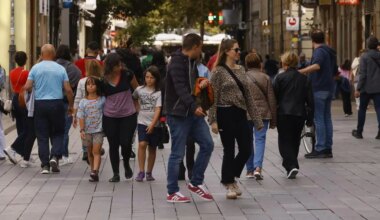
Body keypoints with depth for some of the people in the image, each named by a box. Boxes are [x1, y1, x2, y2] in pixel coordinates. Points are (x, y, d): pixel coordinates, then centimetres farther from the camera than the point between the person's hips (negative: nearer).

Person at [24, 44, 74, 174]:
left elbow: (27, 87, -5)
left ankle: (45, 165, 2)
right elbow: (68, 90, -2)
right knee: (58, 133, 13)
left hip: (40, 104, 0)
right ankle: (55, 156, -8)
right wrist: (71, 106, 10)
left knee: (42, 135, 6)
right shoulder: (60, 69, 0)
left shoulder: (35, 68, -1)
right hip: (57, 104, 0)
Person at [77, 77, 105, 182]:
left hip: (98, 130, -3)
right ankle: (93, 171, 22)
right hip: (87, 131, 3)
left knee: (96, 151, -13)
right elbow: (81, 117, 0)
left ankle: (95, 172, -24)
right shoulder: (83, 102, 3)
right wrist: (82, 130, -8)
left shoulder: (102, 100, 0)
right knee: (90, 152, 12)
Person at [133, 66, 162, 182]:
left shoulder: (159, 92, -4)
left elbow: (158, 109, -11)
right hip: (142, 122, 0)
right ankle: (141, 171, -15)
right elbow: (133, 99, 23)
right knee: (142, 144, -17)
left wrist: (152, 124, -19)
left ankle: (149, 172, 18)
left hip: (154, 124, 0)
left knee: (152, 148, 8)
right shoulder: (140, 89, 3)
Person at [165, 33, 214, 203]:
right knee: (177, 153, -3)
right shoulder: (177, 63, -15)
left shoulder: (190, 62, 15)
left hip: (193, 112, 9)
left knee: (207, 144, 4)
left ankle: (196, 183, 15)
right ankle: (172, 192, 7)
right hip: (178, 114, -9)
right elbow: (181, 88, -29)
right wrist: (194, 106, -39)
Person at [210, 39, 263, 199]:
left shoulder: (241, 70, 12)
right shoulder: (219, 71, -6)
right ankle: (229, 185, 15)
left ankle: (231, 178, 24)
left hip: (241, 114, 6)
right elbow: (213, 97, -8)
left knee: (246, 150, 3)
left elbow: (248, 95, 14)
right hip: (226, 114, -6)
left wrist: (256, 118, 12)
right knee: (229, 151, 1)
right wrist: (213, 120, -14)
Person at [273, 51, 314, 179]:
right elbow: (310, 99, 6)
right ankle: (292, 165, 22)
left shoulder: (280, 78, -6)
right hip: (300, 114, 4)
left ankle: (291, 166, -18)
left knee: (285, 141, 0)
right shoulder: (304, 78, 5)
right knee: (295, 141, 16)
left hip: (283, 114, -4)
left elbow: (274, 97, -4)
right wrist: (310, 118, 12)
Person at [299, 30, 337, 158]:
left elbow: (317, 66, -32)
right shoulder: (330, 52, 17)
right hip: (329, 89, 9)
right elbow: (335, 72, 24)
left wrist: (299, 72, -38)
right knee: (327, 118, 11)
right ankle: (328, 149, 12)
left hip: (319, 89, -9)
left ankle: (320, 149, -8)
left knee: (318, 119, -7)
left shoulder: (319, 51, -12)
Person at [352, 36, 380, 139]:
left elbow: (363, 74, -12)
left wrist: (358, 88, -9)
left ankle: (359, 132, 19)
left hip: (366, 88, -2)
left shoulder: (364, 57, -8)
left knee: (362, 109, 11)